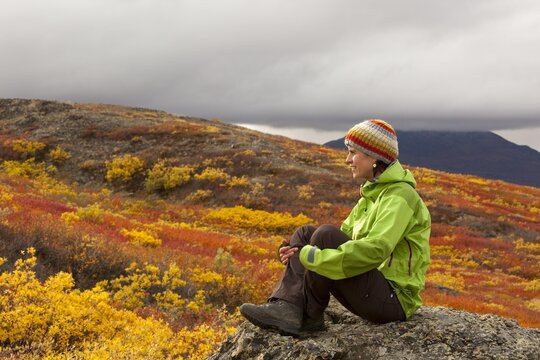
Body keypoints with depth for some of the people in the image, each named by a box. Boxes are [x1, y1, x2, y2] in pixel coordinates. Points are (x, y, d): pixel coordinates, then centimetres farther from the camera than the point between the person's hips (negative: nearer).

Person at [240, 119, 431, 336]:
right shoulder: (372, 193, 15)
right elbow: (344, 238, 11)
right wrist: (298, 251, -7)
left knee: (326, 234, -25)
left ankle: (309, 316, -10)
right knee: (304, 233, 1)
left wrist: (311, 257, -27)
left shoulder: (399, 196, -15)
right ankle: (286, 308, -20)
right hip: (372, 289, 9)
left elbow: (375, 251, -29)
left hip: (394, 300, -9)